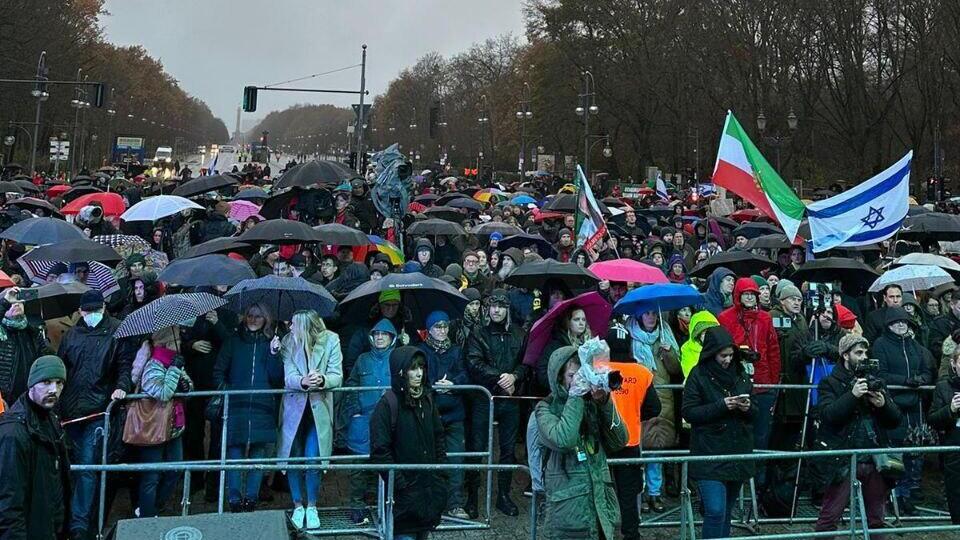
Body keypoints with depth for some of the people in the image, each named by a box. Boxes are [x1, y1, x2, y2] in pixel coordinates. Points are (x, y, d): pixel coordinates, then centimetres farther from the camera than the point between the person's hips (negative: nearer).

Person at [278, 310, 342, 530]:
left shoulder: (331, 340, -10)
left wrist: (322, 379, -31)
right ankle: (298, 505, 21)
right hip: (294, 406, 1)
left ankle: (312, 506, 14)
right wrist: (303, 381, -35)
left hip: (319, 407, -1)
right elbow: (288, 377, -14)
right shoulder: (288, 342, -7)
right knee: (294, 458, 3)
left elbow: (337, 376, -9)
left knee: (313, 459, -5)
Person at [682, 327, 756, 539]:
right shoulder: (698, 375, -5)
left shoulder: (740, 373, 10)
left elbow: (754, 411, 16)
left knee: (726, 512, 12)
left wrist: (748, 407, -7)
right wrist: (721, 406, -18)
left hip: (738, 453, 5)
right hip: (710, 455, -5)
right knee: (715, 511, -15)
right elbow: (689, 412, -9)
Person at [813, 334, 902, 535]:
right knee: (830, 515, -4)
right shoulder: (830, 383, 0)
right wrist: (852, 395, -22)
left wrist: (883, 404, -9)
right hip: (844, 460, -5)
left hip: (875, 459, 5)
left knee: (876, 518, 13)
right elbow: (828, 415, -15)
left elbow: (895, 420, 10)